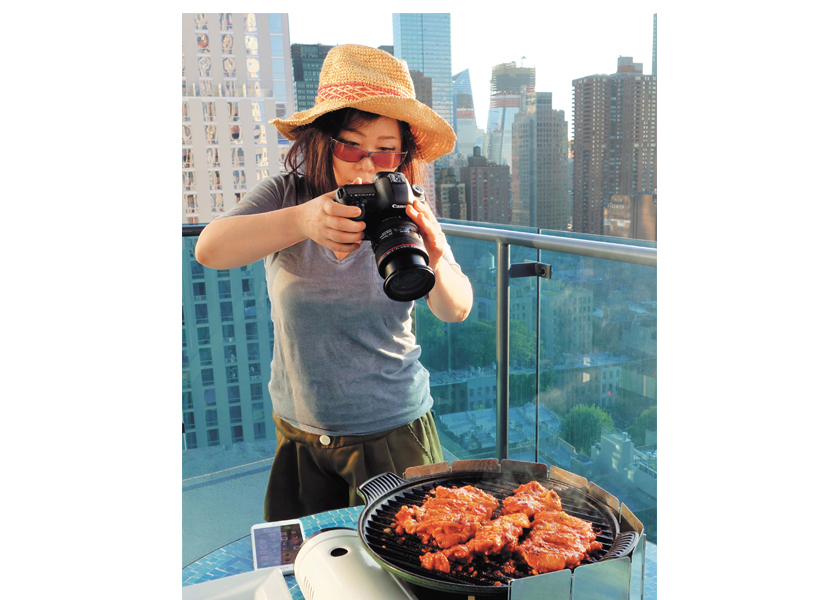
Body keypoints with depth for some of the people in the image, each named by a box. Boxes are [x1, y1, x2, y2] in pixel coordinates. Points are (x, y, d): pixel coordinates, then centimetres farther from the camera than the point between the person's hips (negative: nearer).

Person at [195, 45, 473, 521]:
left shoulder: (408, 214, -10)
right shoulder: (284, 196, -9)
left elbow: (457, 311, -14)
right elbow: (209, 250, -23)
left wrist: (434, 262, -37)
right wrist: (301, 222, -40)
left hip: (393, 433, -1)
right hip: (299, 433, 2)